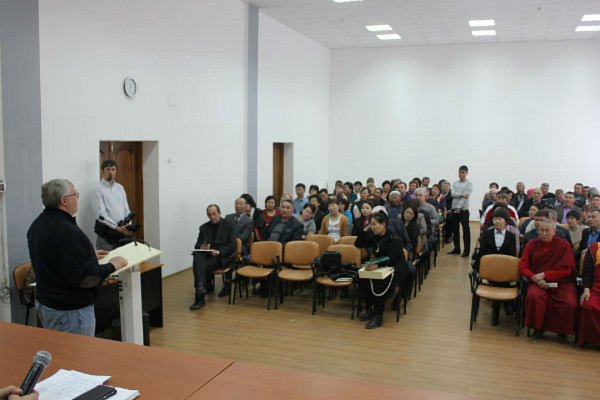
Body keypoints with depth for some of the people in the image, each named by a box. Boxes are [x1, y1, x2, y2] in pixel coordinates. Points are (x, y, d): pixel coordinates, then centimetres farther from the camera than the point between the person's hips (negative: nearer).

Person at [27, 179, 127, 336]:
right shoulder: (67, 231, -27)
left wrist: (89, 255, 16)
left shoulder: (37, 225, 5)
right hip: (69, 311, -10)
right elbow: (85, 278, -27)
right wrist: (112, 266, -13)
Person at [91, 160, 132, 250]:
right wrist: (117, 228, -19)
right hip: (106, 232, -5)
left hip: (122, 230, 5)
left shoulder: (120, 187, 14)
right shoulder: (98, 188, -6)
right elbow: (101, 214, -13)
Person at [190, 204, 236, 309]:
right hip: (206, 254, 4)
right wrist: (201, 247, -9)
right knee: (197, 256, -33)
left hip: (222, 257, -3)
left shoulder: (228, 225, 7)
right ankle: (200, 285, -50)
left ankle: (199, 299, -32)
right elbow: (197, 244, 17)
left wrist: (218, 252, -17)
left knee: (205, 266, -33)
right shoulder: (204, 227, 20)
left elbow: (232, 245, -1)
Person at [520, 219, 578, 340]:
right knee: (533, 296, -33)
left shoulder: (563, 245, 4)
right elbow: (523, 268, 6)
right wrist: (536, 279, -12)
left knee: (570, 304, -28)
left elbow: (567, 269, -3)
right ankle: (538, 328, -8)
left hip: (561, 282, 0)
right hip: (538, 283, 0)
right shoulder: (532, 245, 8)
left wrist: (544, 275, -12)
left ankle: (563, 330, 5)